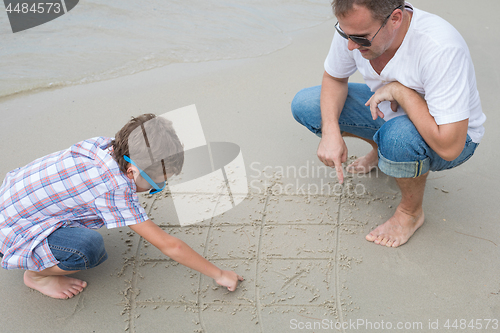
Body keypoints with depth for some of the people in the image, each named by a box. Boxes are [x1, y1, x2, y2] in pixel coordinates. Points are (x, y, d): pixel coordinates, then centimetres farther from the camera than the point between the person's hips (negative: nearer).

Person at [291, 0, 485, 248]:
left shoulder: (441, 49, -39)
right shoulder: (356, 25, -21)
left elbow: (449, 147, -40)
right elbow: (334, 78, -3)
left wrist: (399, 90, -34)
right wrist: (331, 131, -19)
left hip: (450, 138, -5)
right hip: (389, 112, 6)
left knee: (398, 135, -41)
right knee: (304, 104, -8)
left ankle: (411, 212, -8)